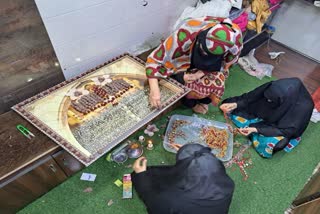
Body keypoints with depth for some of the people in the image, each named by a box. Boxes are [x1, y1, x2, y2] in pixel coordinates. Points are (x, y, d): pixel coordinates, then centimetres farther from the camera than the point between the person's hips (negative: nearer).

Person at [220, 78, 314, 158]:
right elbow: (253, 96, -13)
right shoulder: (274, 87, -29)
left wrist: (256, 129, -37)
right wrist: (236, 104, -26)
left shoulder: (303, 107, -37)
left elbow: (286, 130, -29)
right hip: (264, 115, 4)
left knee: (269, 143, -31)